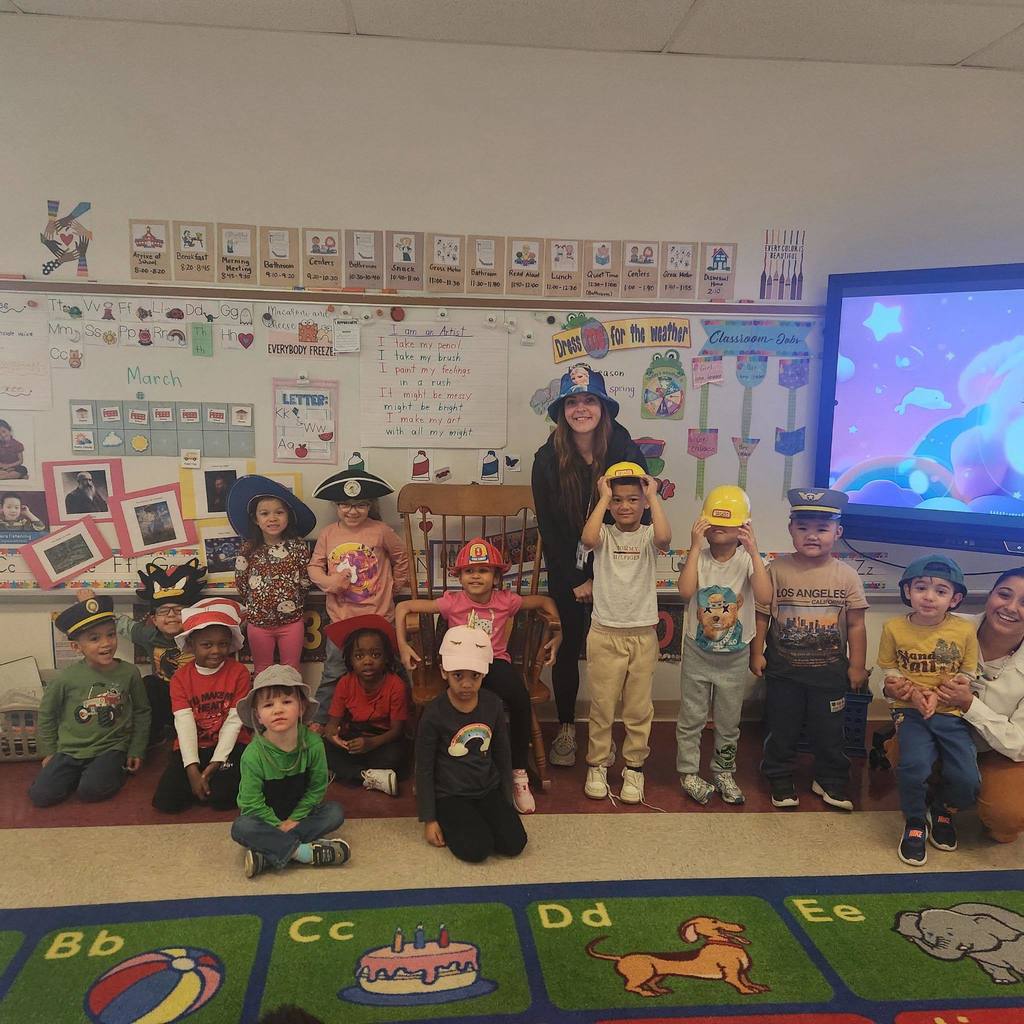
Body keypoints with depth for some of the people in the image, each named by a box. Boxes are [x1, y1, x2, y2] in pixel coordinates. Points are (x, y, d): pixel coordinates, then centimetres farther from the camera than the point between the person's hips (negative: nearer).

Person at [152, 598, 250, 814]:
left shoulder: (239, 673, -6)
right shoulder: (180, 678, -2)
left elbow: (234, 721, -10)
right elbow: (184, 723, -12)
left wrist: (217, 762, -19)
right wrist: (192, 769, -22)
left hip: (228, 746, -2)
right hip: (192, 747, 2)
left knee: (223, 799, -24)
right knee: (165, 802, -16)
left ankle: (221, 777, 9)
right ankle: (207, 780, 10)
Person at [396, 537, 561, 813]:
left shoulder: (506, 601, 1)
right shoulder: (451, 602, -2)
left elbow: (545, 601, 14)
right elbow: (405, 607, 1)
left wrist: (558, 635, 4)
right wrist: (402, 645, -6)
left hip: (495, 661, 1)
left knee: (520, 699, -32)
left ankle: (519, 773, -11)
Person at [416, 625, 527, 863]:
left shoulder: (493, 705, -3)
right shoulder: (434, 714, -15)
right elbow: (424, 769, -7)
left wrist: (507, 802, 13)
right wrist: (429, 819, -6)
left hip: (489, 789, 4)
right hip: (450, 795, -4)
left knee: (514, 844, -13)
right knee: (477, 849, -22)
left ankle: (477, 821, 14)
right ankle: (452, 825, 8)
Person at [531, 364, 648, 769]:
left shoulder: (627, 453, -11)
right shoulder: (547, 459, -8)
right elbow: (548, 527, -5)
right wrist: (575, 581, -7)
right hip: (565, 572, 1)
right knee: (566, 647, 9)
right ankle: (565, 728, 25)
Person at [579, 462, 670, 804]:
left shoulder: (648, 536, -2)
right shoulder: (605, 534, -3)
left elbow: (664, 537, -26)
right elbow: (588, 538, -27)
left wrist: (653, 496, -18)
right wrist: (603, 497, -18)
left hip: (643, 634, 1)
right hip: (605, 633, -1)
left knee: (639, 708, 11)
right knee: (601, 705, 10)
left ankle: (634, 767, 26)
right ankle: (598, 765, 26)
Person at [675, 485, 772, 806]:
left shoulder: (748, 559, -11)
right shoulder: (699, 556, -10)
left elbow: (765, 597, -28)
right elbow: (685, 591, -28)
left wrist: (754, 551, -31)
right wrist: (695, 546, -28)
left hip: (735, 656, 1)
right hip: (698, 653, 0)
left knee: (728, 722, 17)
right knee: (691, 718, 11)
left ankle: (723, 772, 35)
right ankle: (689, 772, 28)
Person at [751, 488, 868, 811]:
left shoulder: (846, 575, -6)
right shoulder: (777, 569, -8)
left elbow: (855, 624, 0)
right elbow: (761, 614, -3)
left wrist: (857, 665, 1)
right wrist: (756, 653, -4)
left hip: (830, 669, 1)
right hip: (783, 667, -1)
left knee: (829, 731, 14)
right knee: (781, 729, 11)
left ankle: (830, 780, 34)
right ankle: (780, 780, 29)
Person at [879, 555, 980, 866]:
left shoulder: (965, 630, -3)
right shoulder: (894, 628, -4)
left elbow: (967, 675, 2)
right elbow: (890, 672, 4)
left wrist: (938, 695, -14)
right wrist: (914, 692, -14)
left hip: (950, 712, 1)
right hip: (910, 711, -1)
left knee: (967, 779, -13)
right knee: (914, 766, -25)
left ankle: (943, 811, 24)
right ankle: (915, 824, 5)